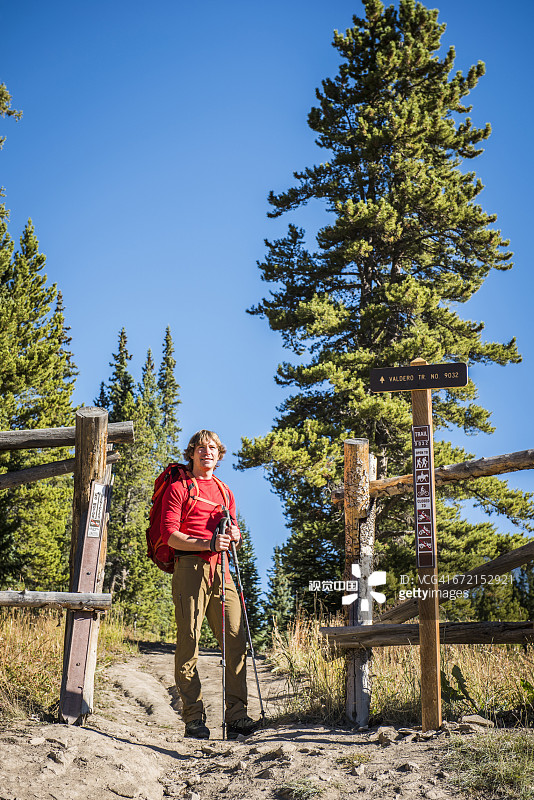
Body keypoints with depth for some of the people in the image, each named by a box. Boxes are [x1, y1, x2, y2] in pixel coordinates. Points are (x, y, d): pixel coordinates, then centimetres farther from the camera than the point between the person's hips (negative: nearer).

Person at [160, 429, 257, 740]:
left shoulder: (225, 491, 24)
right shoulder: (178, 488, 5)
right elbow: (170, 535, -5)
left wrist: (233, 535, 4)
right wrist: (208, 543, -17)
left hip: (221, 569, 5)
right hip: (190, 568, -5)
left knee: (237, 640, -4)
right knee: (189, 642, -4)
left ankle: (236, 715, 1)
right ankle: (194, 719, 1)